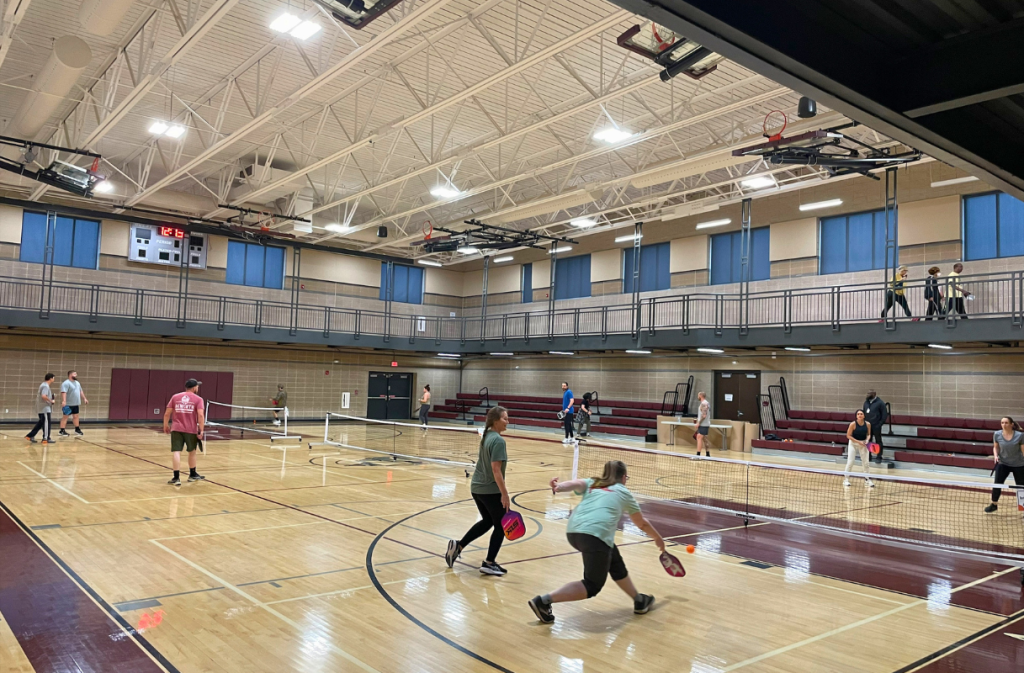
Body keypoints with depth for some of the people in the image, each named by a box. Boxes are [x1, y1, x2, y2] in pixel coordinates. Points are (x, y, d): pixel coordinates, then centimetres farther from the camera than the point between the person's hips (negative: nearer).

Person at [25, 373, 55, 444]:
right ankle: (46, 438, -1)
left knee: (41, 422, 15)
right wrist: (51, 401, -16)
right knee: (46, 422, -5)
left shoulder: (43, 385, 16)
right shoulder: (45, 386, -16)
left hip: (41, 408, 10)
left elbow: (37, 394, 25)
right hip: (45, 408, -10)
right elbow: (43, 396, -29)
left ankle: (30, 436, 16)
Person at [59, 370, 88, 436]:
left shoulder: (77, 383, 15)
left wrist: (84, 399, 19)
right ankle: (62, 431, 1)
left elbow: (81, 391, 23)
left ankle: (77, 429, 24)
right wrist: (64, 401, -35)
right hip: (68, 404, -8)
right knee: (65, 417, -3)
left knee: (76, 416, 14)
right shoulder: (66, 383, -14)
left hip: (76, 404, 8)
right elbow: (63, 392, -25)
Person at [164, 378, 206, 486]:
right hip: (191, 430, -1)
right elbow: (200, 415, -13)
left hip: (176, 429, 1)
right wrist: (201, 430, -11)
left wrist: (165, 426, 18)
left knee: (176, 452, -4)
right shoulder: (198, 399, -1)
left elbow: (167, 414, 5)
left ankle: (176, 477, -13)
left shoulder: (175, 397, 8)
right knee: (192, 451, 17)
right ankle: (192, 474, 32)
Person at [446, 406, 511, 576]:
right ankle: (489, 563, 14)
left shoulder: (486, 436, 8)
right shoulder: (498, 440, -19)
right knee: (500, 525, 9)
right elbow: (495, 469, -24)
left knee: (487, 521, 24)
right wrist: (504, 494, -21)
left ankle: (458, 545, 18)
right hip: (492, 490, -8)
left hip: (477, 487, 8)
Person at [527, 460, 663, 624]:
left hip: (573, 532, 6)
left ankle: (639, 601, 39)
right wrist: (658, 538, 50)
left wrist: (558, 487, -16)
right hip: (595, 535, -6)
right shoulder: (624, 492, 22)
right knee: (592, 586, 3)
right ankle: (544, 601, -8)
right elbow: (642, 524, 34)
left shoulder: (591, 484, 27)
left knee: (615, 563, 26)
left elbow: (576, 483, 3)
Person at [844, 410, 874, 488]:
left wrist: (867, 440, -13)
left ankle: (867, 480, 20)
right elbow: (848, 435, -12)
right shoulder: (853, 424, -16)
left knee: (866, 462, 5)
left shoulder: (868, 424, -7)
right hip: (853, 443, -3)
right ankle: (846, 479, 10)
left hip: (863, 444, 3)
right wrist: (858, 441, -20)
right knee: (850, 462, -3)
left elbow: (868, 434, 7)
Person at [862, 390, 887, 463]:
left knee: (878, 442, 2)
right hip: (867, 425, 6)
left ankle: (879, 457, 8)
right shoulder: (866, 402, 11)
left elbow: (885, 414, -8)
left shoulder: (880, 402, -7)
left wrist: (880, 424, -12)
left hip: (876, 426, -6)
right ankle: (868, 456, 20)